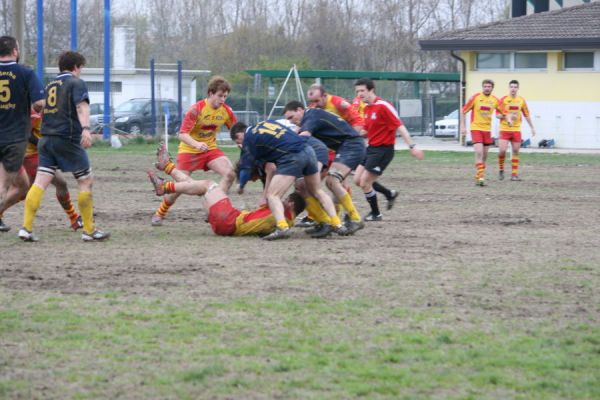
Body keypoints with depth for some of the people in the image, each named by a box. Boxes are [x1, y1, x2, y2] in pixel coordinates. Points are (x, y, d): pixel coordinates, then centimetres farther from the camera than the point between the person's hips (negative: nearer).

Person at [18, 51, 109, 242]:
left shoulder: (50, 85, 19)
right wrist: (86, 129, -32)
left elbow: (40, 108, 30)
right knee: (86, 181, 4)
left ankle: (26, 227, -11)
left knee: (40, 182, 0)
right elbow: (81, 106, -18)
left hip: (46, 138, 6)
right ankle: (89, 230, 6)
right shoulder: (76, 83, -1)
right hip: (68, 138, -6)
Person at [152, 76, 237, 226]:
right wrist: (196, 144, -44)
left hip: (210, 148, 4)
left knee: (229, 173, -20)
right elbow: (182, 134, -26)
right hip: (189, 150, -4)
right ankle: (159, 214, 23)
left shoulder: (226, 111, -8)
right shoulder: (196, 109, -23)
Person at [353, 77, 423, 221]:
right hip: (371, 147, 9)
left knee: (365, 183, -8)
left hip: (383, 149, -9)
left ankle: (376, 214, 11)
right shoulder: (367, 108, 8)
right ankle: (389, 194, 26)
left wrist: (412, 146, -24)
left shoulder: (383, 106, -18)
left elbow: (399, 126, -20)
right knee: (358, 180, 9)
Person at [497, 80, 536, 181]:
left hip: (516, 130, 3)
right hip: (504, 129, -3)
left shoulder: (521, 100, 7)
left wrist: (532, 127, 16)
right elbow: (498, 114, -3)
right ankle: (501, 170, 10)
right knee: (502, 151, -12)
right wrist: (506, 116, -21)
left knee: (516, 152, 1)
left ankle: (514, 174, 6)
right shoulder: (503, 100, -2)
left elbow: (527, 115, 16)